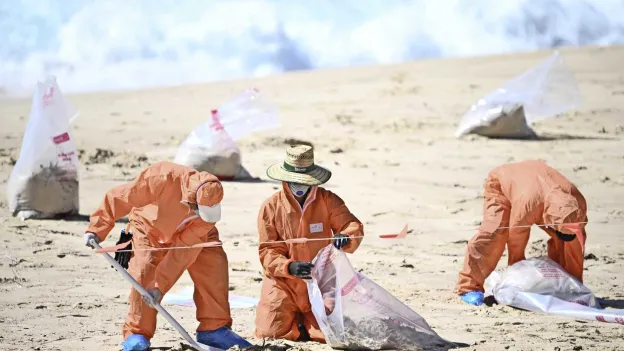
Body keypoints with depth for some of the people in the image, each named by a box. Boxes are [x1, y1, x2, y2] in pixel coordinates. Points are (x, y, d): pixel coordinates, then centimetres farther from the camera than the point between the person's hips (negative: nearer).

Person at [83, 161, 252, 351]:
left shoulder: (210, 202, -32)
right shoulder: (163, 179, -43)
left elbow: (185, 250, -32)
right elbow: (118, 198, -29)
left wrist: (160, 284, -34)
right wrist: (98, 228, -25)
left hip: (191, 233, 2)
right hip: (150, 225, -2)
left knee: (213, 265, -14)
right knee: (144, 272, -22)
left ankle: (214, 329, -4)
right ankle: (137, 333, -12)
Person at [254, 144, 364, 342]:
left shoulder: (328, 201, -4)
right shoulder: (270, 207, -6)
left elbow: (353, 226, -12)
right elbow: (267, 252, -8)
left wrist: (346, 237, -38)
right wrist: (289, 267, -29)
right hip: (284, 283, 0)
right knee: (271, 332, -11)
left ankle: (307, 320, 26)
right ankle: (295, 319, 25)